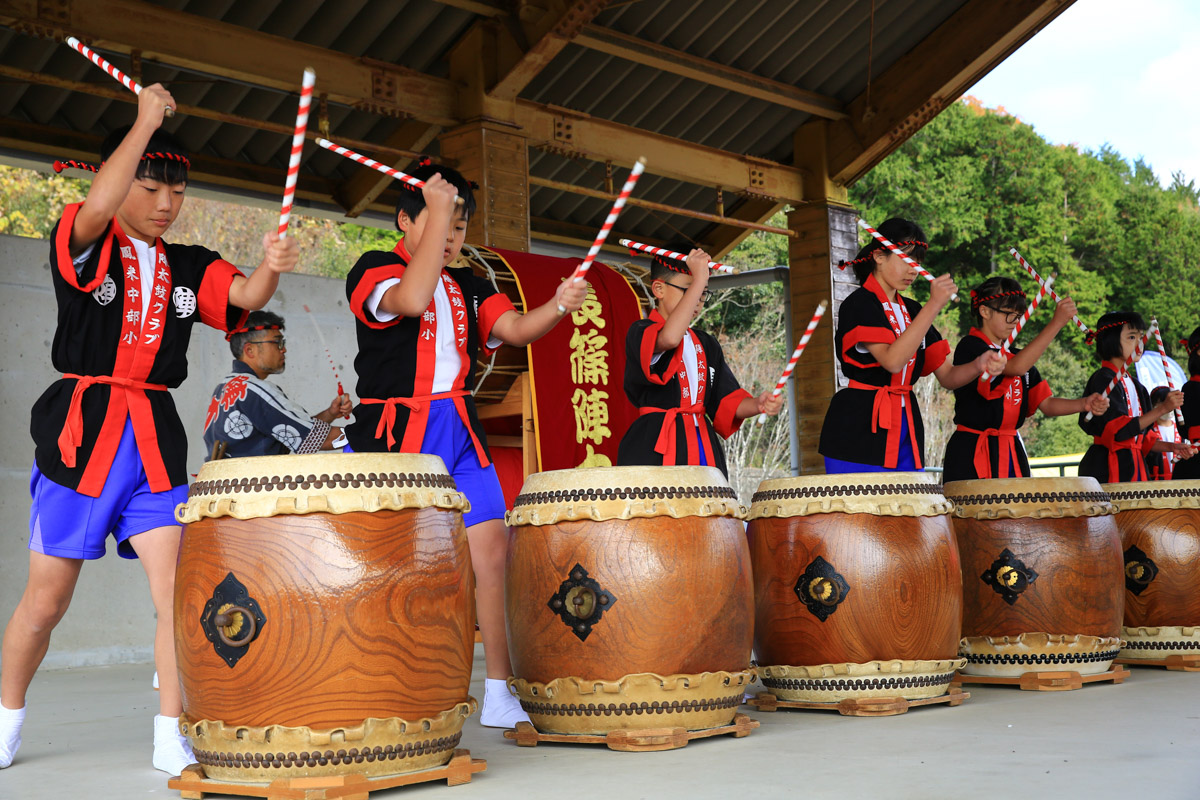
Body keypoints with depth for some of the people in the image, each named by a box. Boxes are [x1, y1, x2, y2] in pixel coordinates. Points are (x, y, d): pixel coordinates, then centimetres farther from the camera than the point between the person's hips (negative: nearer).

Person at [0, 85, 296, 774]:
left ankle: (172, 737, 2)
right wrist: (146, 122, -18)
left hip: (155, 438, 3)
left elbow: (245, 296, -5)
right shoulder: (85, 246, -1)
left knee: (177, 586, -7)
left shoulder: (190, 268, 12)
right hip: (82, 431, -3)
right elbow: (98, 207, -23)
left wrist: (272, 267, -26)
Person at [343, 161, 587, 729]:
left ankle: (500, 693, 6)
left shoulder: (469, 288, 17)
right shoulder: (373, 270, -3)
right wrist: (437, 209, -20)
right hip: (392, 435, -5)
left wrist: (559, 305, -17)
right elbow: (411, 300, -24)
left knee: (491, 546, -3)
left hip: (459, 432, 6)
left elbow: (515, 330, 3)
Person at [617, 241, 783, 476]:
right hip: (655, 451, -6)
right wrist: (699, 280, -21)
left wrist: (756, 405, -6)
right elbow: (668, 338, -26)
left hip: (703, 448, 6)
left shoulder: (707, 345, 20)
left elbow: (725, 401, 15)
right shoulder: (641, 333, -1)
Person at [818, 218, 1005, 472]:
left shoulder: (912, 311, 14)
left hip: (905, 430, 7)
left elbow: (947, 377, 10)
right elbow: (893, 361, -23)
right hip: (860, 430, -7)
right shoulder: (859, 304, -7)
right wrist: (934, 305, -23)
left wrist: (979, 365, -11)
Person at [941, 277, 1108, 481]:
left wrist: (1084, 404, -10)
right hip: (973, 456, -7)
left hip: (1012, 455, 7)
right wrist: (1057, 322, -26)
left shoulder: (1017, 355, 15)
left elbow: (1046, 404, 9)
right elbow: (1017, 367, -25)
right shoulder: (969, 347, -9)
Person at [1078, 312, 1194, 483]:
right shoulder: (1103, 379, -9)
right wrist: (1162, 409, -18)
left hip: (1135, 466, 8)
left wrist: (1171, 447, 5)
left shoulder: (1133, 384, 17)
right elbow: (1119, 430, -19)